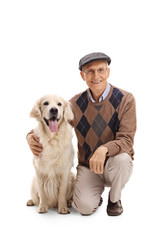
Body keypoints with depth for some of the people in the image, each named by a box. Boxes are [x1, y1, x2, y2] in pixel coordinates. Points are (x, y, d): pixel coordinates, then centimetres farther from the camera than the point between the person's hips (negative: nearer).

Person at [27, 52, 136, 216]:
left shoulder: (125, 100, -11)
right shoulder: (76, 103, -2)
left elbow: (126, 140, -19)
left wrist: (104, 149, -40)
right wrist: (32, 136, -15)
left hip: (116, 165, -1)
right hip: (87, 167, 1)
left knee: (121, 158, -36)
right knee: (85, 207, -24)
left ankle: (115, 199, -4)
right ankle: (95, 194, 16)